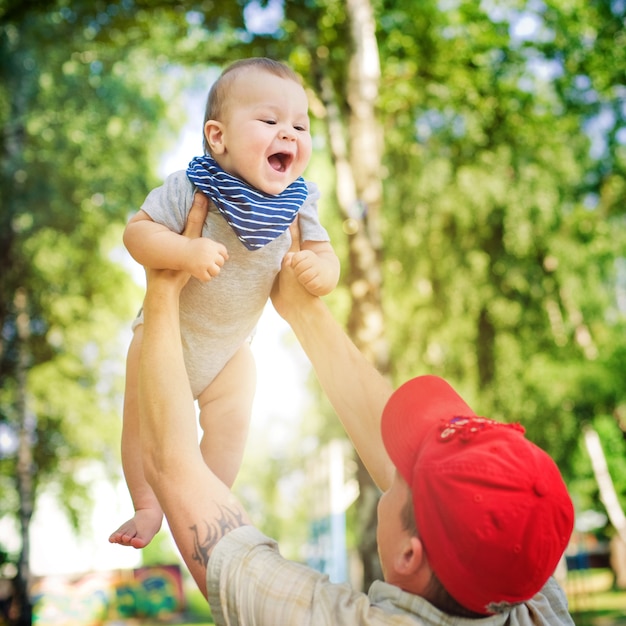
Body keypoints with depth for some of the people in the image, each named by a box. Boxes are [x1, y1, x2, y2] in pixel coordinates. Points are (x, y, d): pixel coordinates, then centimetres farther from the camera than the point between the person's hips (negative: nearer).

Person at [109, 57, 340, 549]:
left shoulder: (297, 204, -15)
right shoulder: (190, 190, -26)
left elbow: (324, 256, -10)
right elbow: (137, 231, -26)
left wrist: (320, 271, -35)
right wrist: (186, 252, -43)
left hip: (231, 346, 2)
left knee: (231, 424, 0)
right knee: (144, 420, 4)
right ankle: (149, 507, 26)